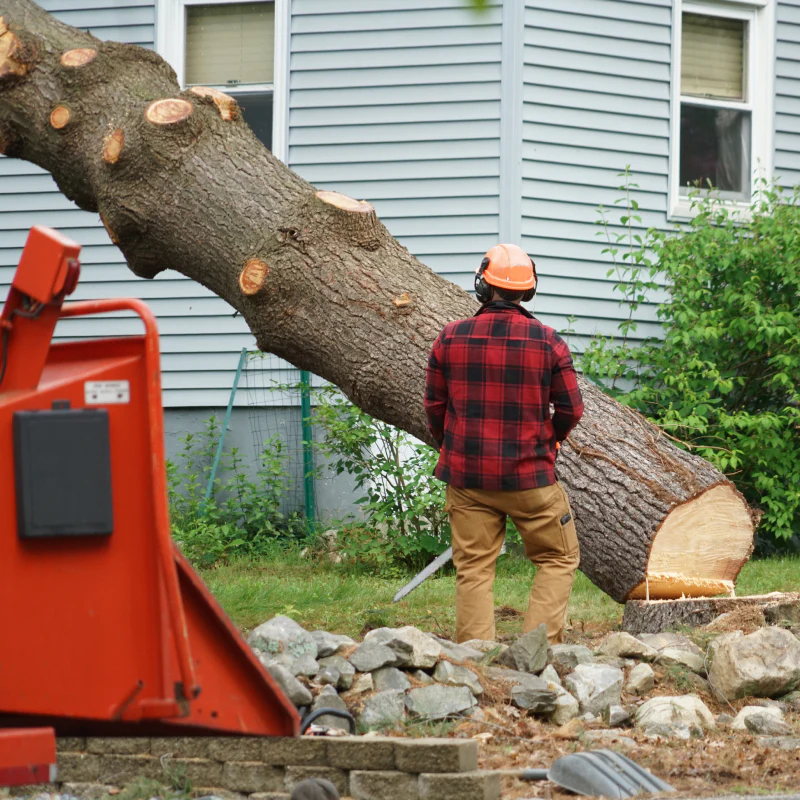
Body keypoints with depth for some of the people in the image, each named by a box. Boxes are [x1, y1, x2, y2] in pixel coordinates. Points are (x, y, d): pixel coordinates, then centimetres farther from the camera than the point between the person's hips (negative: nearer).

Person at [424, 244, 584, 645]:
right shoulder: (548, 341, -8)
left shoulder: (450, 339, -4)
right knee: (558, 560, 13)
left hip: (466, 476, 2)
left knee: (473, 571, 8)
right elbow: (571, 409, -2)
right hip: (530, 476, -2)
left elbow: (434, 406, 5)